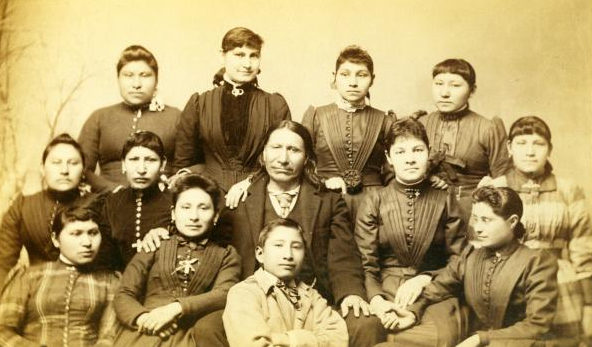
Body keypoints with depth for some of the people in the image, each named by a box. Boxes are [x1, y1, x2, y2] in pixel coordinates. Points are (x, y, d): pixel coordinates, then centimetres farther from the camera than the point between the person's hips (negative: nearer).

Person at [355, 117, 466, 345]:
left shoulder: (445, 201, 10)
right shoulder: (373, 202, 7)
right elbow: (365, 265, 2)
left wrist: (424, 279, -9)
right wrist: (376, 299, -17)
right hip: (386, 291, -1)